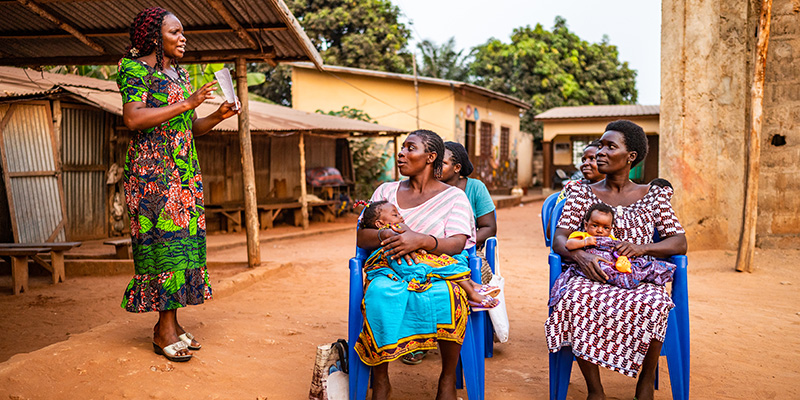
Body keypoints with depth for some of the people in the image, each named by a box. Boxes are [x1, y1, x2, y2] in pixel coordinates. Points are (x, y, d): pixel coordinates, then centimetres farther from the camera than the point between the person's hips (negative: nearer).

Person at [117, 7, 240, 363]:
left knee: (183, 239, 5)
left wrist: (218, 116, 3)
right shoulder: (135, 69, -3)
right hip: (152, 171, -7)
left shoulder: (181, 75, 19)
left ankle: (170, 322, 13)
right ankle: (164, 331, -2)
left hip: (185, 170, 8)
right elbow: (133, 119, -17)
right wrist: (186, 104, -18)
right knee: (163, 239, -9)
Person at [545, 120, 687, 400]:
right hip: (591, 276, 0)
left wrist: (642, 248, -15)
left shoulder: (653, 196, 11)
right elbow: (559, 239, 2)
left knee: (653, 304, -35)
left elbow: (679, 243, 5)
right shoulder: (582, 193, 11)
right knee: (576, 299, -35)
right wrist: (580, 255, -21)